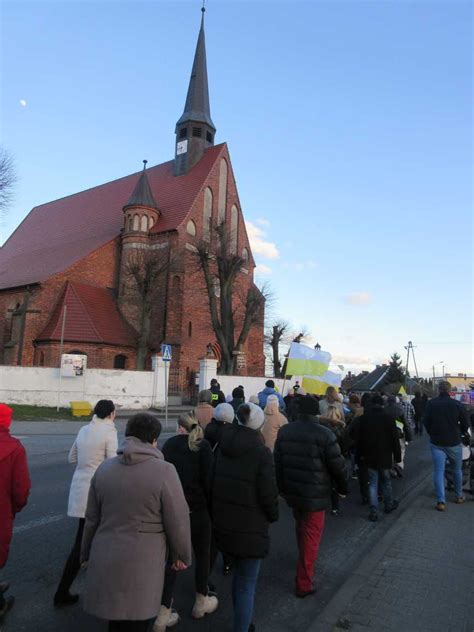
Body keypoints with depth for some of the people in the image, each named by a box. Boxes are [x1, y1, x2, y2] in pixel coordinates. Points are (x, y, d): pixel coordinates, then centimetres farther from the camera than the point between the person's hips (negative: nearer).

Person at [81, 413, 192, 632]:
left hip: (105, 560, 5)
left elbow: (92, 519, 10)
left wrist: (87, 554, 23)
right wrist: (182, 555, 6)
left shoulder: (104, 468, 2)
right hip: (142, 563, -5)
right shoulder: (164, 470, -15)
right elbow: (178, 521, -10)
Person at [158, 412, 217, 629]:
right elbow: (207, 479, -13)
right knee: (202, 554, 18)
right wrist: (211, 506, -2)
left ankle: (163, 614, 11)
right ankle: (201, 603, 34)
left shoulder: (169, 445, 0)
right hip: (196, 509, -2)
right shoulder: (203, 446, -8)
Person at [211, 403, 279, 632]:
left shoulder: (221, 447, -1)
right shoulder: (261, 452, -19)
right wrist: (273, 515, 3)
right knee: (247, 583, 9)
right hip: (250, 527, -6)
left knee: (240, 573, 26)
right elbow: (268, 492, -17)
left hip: (222, 523, 6)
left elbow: (211, 483, 7)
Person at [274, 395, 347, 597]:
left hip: (291, 491, 6)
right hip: (315, 494, -6)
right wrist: (343, 488, 6)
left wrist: (281, 487, 19)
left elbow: (277, 462, 7)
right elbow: (337, 465, -11)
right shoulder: (324, 434, -17)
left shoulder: (284, 431, 0)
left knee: (301, 527, 28)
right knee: (311, 536, 7)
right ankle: (304, 583, 14)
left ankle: (304, 561, 49)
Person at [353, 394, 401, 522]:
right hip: (385, 456, -1)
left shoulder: (362, 419, -5)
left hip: (369, 456, 1)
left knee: (372, 483, 6)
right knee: (386, 481, 18)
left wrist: (361, 454, 11)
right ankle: (389, 505, 35)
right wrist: (397, 456, 0)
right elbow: (395, 439, -8)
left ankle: (373, 512, 4)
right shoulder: (388, 418, -11)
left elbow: (357, 439, 1)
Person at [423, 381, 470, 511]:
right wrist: (460, 434, 14)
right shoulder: (457, 404, -10)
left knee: (438, 471, 1)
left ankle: (441, 501, -4)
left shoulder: (431, 403, -7)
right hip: (454, 442, 0)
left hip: (436, 442, 0)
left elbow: (425, 421, -3)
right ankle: (458, 497, 32)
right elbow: (465, 423, -5)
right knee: (457, 470, 19)